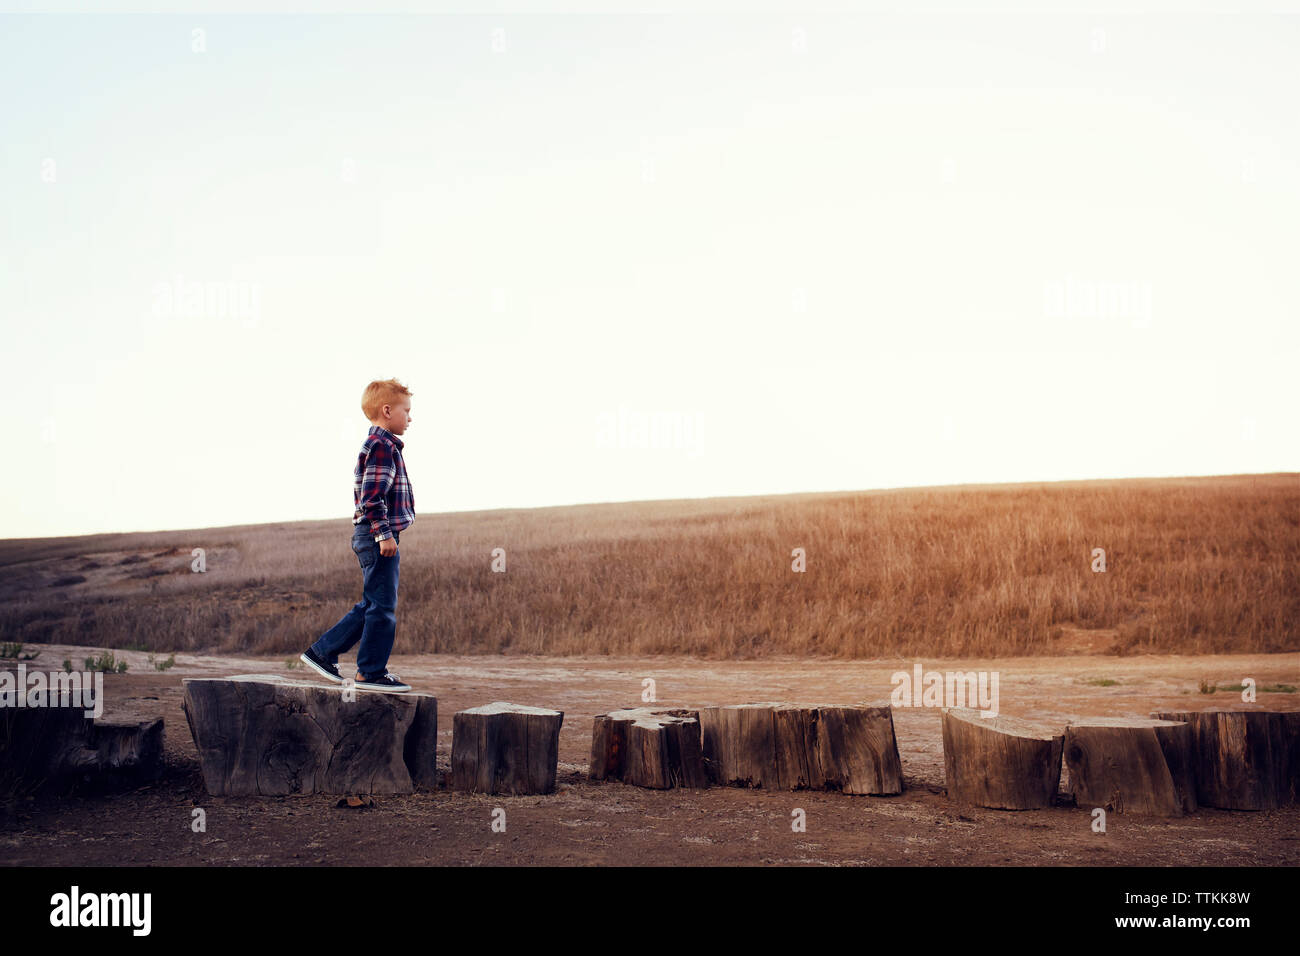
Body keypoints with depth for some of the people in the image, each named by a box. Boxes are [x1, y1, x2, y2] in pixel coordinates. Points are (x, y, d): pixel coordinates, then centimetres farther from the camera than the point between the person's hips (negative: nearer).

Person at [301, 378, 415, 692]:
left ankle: (321, 652, 20)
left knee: (370, 606, 15)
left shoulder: (375, 444, 19)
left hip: (369, 536, 10)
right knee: (382, 607, -4)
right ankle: (371, 672, 3)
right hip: (377, 537, -10)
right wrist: (384, 533, -21)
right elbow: (372, 496, -22)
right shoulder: (383, 446, -14)